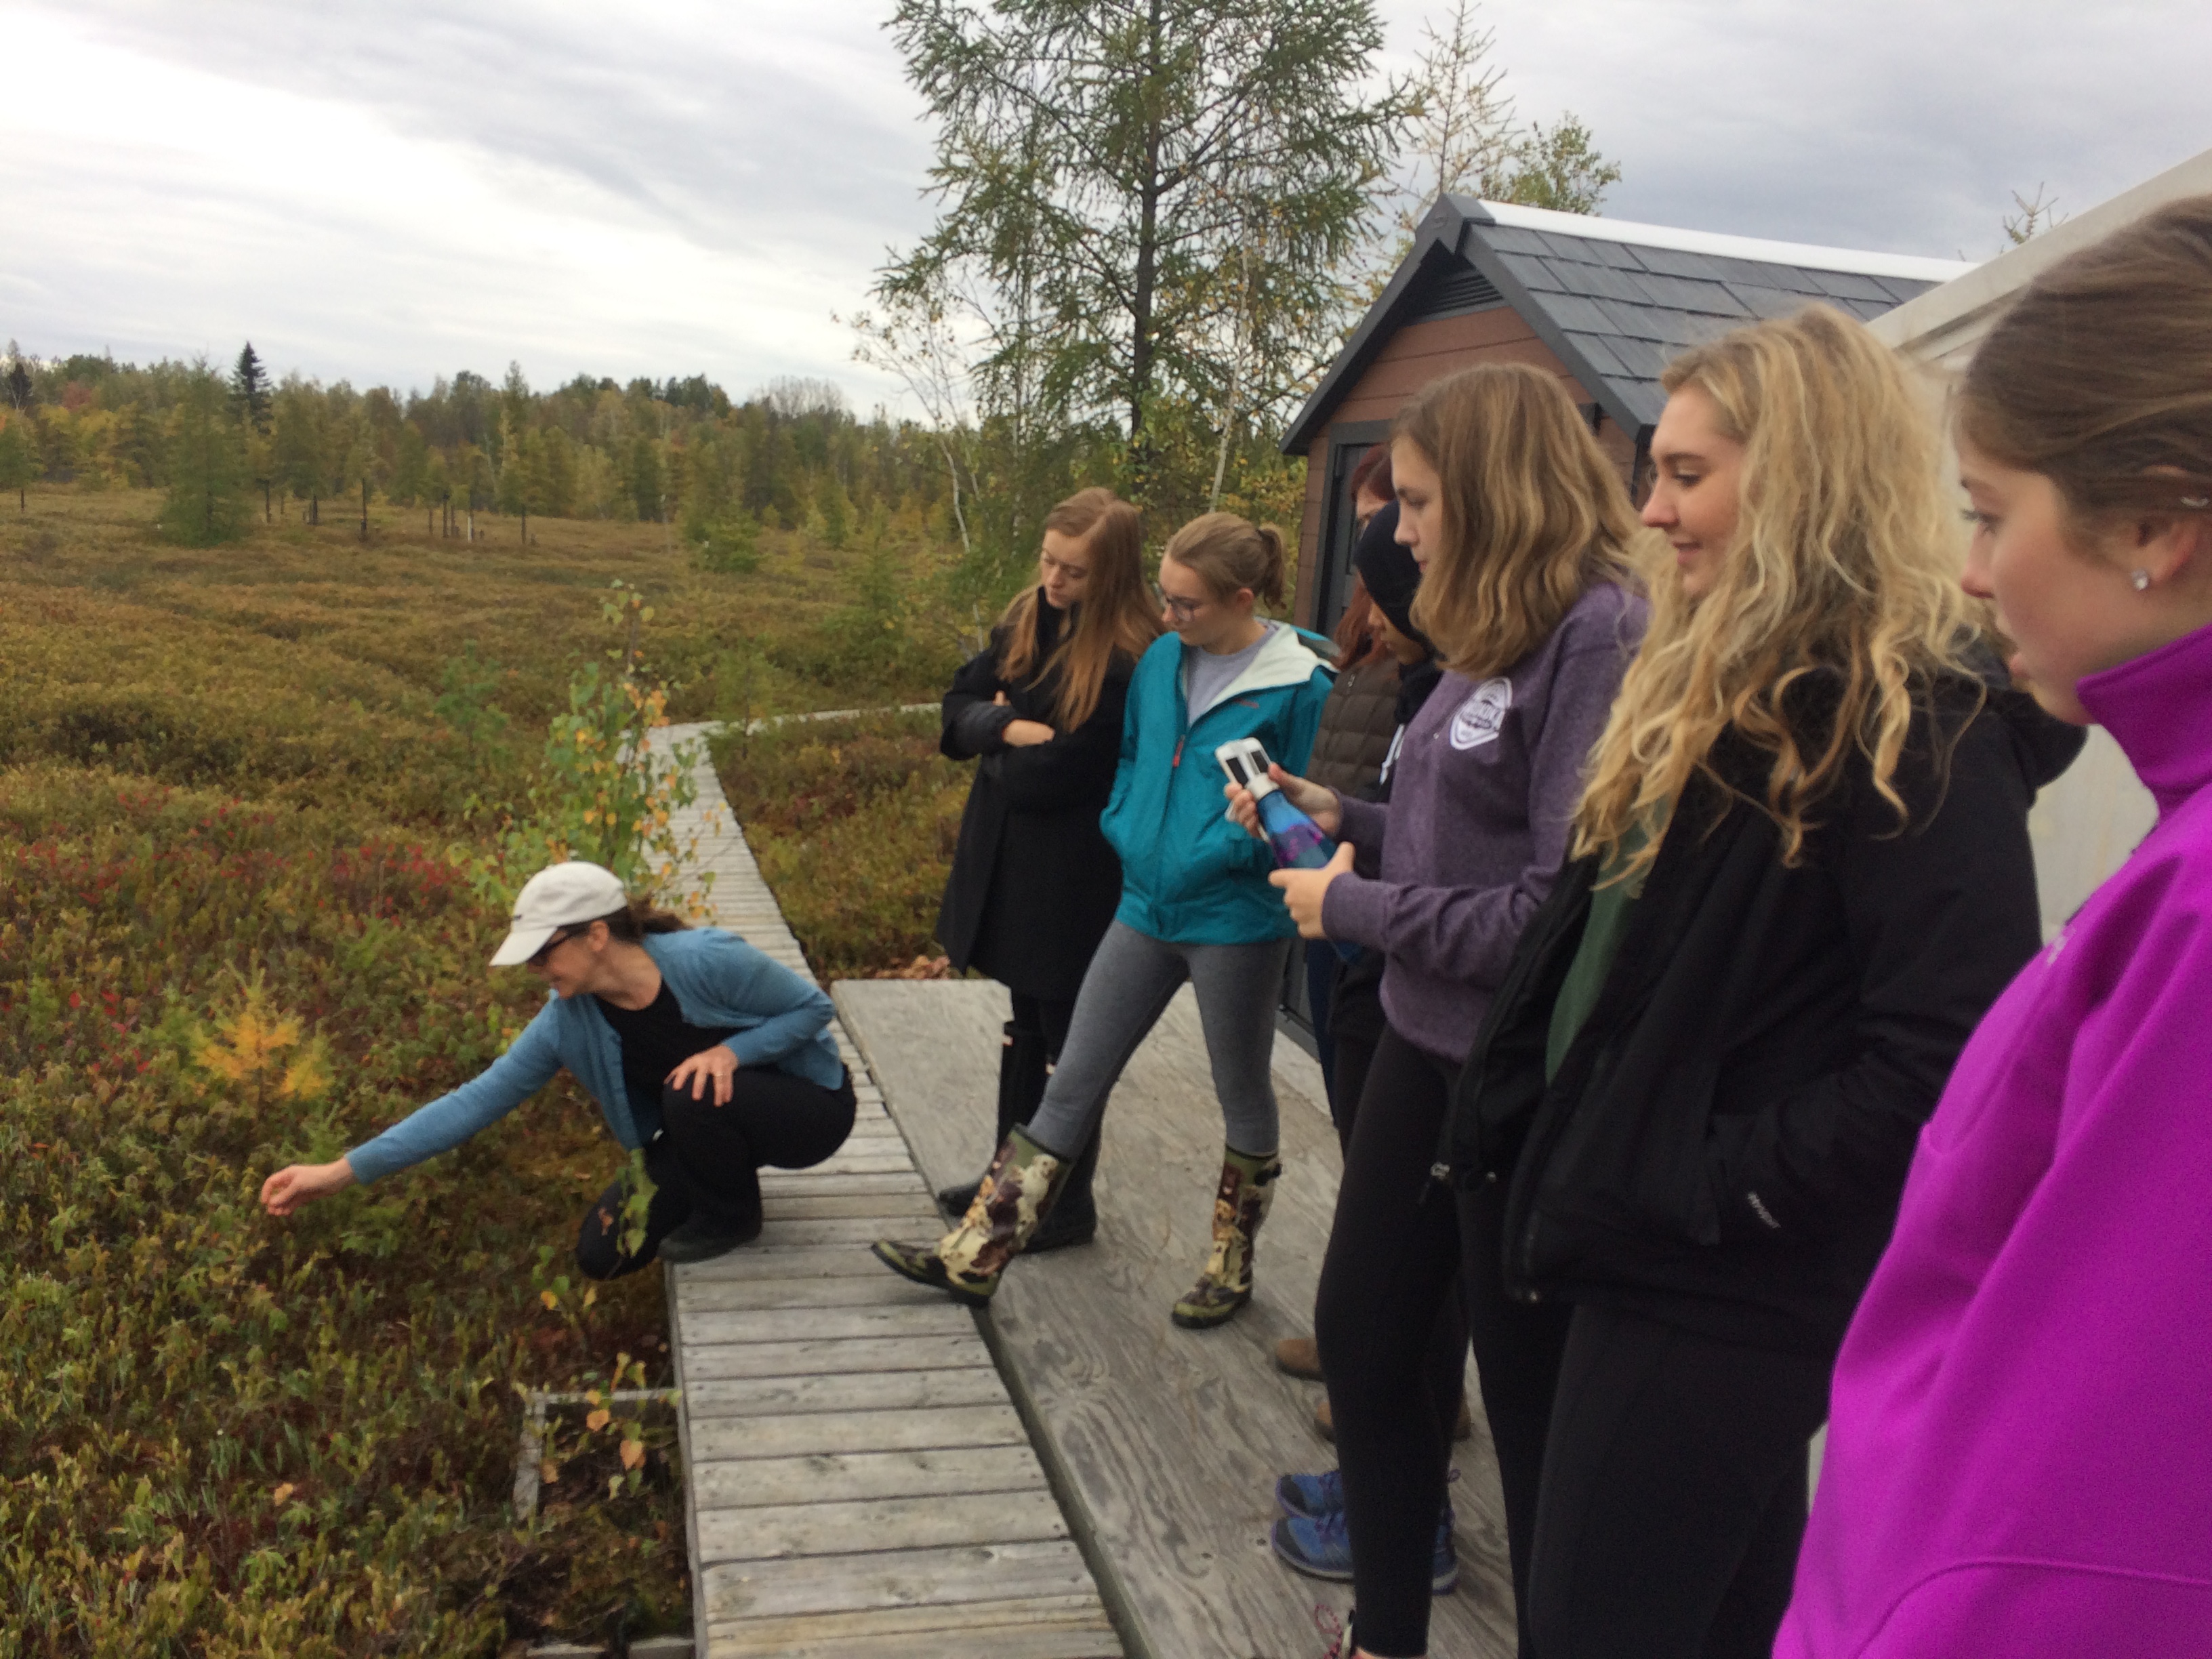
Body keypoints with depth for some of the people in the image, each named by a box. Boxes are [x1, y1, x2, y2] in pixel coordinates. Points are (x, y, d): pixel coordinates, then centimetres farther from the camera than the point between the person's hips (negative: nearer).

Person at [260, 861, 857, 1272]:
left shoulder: (706, 960, -29)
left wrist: (729, 1051, -33)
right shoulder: (568, 1020, -14)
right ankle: (723, 1183, 18)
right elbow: (477, 1100, -14)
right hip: (707, 1129, 6)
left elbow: (813, 1007, -18)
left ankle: (733, 1216, -7)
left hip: (810, 1104, -5)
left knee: (695, 1095, -36)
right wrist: (342, 1171, -18)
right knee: (602, 1255, -4)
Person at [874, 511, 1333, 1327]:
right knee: (1072, 1081, 8)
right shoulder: (1159, 663, 4)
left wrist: (1229, 847, -19)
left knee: (1244, 1102, 13)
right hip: (1147, 906, 6)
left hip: (1234, 919, -6)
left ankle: (1231, 1270, 32)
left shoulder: (1297, 689, -14)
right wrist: (1130, 832, 2)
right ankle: (974, 1256, 13)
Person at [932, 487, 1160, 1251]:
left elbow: (1049, 777, -22)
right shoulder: (1024, 620, 3)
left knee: (1069, 1044, 7)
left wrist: (997, 736, -6)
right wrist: (1011, 730, -18)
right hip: (1009, 864, 7)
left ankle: (1070, 1207, 23)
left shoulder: (1128, 662, -21)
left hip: (1075, 880, -7)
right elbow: (961, 705, 2)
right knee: (1026, 1027, 20)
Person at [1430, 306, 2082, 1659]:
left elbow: (1951, 1054, -25)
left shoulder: (1918, 723, -17)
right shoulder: (1718, 687, 11)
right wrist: (1527, 1139, 10)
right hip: (1604, 1233, 8)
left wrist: (1723, 1183, -19)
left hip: (1714, 1288, -8)